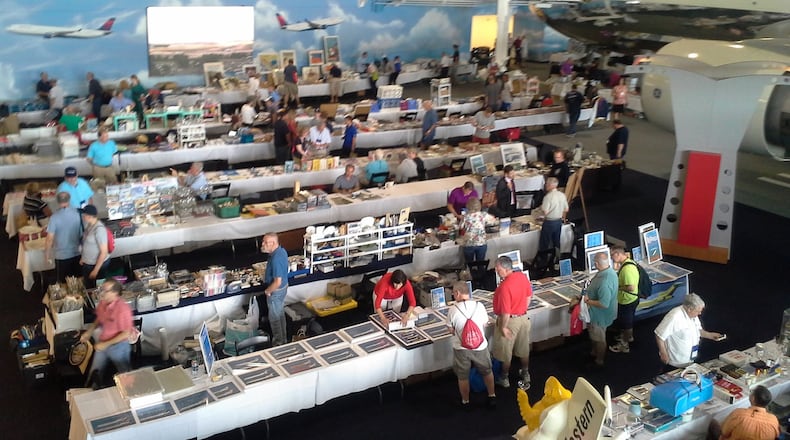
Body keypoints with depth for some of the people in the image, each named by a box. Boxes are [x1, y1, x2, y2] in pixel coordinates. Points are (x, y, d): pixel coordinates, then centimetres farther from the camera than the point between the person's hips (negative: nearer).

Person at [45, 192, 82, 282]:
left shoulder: (55, 217, -18)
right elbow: (82, 233, -1)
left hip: (62, 255, -3)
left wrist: (47, 253, 0)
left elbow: (50, 238, -15)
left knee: (63, 282, 14)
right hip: (76, 253, 3)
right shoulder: (77, 213, -10)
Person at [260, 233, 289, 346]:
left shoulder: (276, 259, -34)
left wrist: (267, 291, -17)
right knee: (280, 314, 24)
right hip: (284, 287, 10)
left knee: (274, 318, 9)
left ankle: (278, 342, 25)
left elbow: (277, 282, -32)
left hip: (276, 291, -10)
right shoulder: (282, 250, -4)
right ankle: (283, 338, 40)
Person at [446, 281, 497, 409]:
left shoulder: (453, 310, -17)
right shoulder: (479, 306, -12)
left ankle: (465, 402, 34)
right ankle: (492, 397, 36)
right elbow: (485, 325, 3)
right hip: (480, 346, 1)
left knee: (463, 377, 19)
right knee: (487, 372, 25)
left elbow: (452, 330, -4)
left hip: (461, 348, -1)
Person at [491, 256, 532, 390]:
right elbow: (529, 295, 6)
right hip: (523, 318, 7)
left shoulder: (505, 286, -31)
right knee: (523, 348, 22)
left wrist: (503, 327, -15)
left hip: (510, 321, -7)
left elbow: (506, 312, -27)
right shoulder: (522, 276, -8)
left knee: (505, 352, 14)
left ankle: (504, 378, 30)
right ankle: (525, 374, 39)